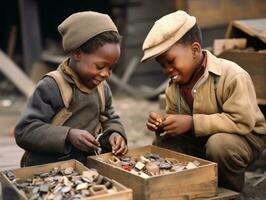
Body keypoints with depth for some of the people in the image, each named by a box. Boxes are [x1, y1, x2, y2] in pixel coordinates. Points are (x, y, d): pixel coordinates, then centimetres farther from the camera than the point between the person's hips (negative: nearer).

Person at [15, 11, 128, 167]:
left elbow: (109, 119, 20)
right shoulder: (51, 87, -14)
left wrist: (114, 133, -4)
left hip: (88, 165, 5)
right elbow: (24, 131, -16)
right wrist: (68, 135, -26)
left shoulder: (102, 87, 7)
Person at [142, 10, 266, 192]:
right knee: (161, 144, -7)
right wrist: (162, 124, -20)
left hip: (244, 137, -6)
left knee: (219, 144, -37)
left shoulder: (232, 76, -25)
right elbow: (174, 116, 6)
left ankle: (231, 191, -6)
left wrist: (192, 123, -34)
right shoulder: (174, 85, -2)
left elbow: (242, 121, -32)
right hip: (201, 140, 7)